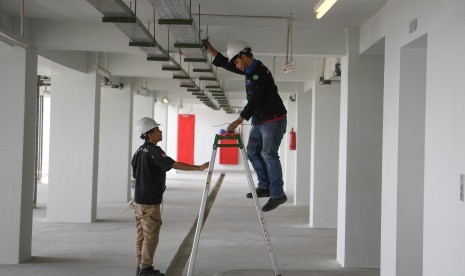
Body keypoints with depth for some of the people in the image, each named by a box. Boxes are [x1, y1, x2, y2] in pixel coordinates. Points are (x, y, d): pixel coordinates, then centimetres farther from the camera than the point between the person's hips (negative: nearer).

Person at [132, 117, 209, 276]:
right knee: (151, 236, -3)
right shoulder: (154, 151, -16)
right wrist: (199, 168, -26)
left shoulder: (139, 151, 12)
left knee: (141, 234, 12)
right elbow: (174, 165, -25)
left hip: (139, 200, 9)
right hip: (150, 202, -9)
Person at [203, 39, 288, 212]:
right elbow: (223, 63, 21)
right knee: (252, 151, 10)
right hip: (259, 121, 10)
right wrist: (209, 48, 14)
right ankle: (264, 186, 15)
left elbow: (254, 101, -28)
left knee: (269, 155, -11)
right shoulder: (249, 70, 9)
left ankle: (277, 194, -8)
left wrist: (238, 121, -30)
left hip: (274, 120, -10)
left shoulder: (260, 73, -21)